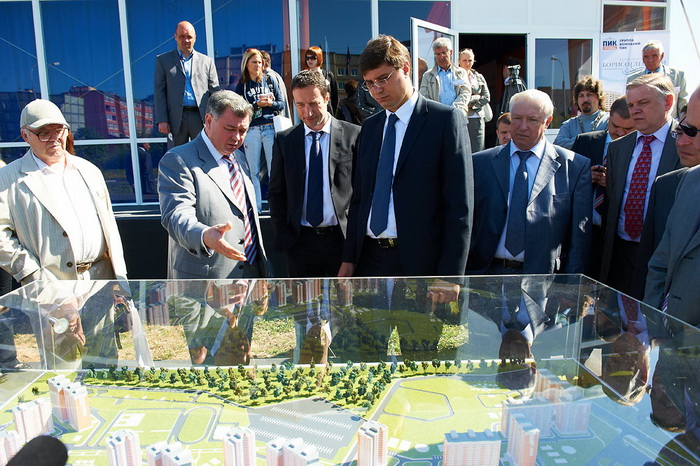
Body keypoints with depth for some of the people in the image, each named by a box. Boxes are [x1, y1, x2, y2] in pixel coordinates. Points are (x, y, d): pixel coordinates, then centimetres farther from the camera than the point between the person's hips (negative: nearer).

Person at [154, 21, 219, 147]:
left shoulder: (207, 61, 13)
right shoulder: (163, 60, 11)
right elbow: (159, 92, 5)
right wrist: (162, 120, -5)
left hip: (201, 118, 0)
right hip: (176, 118, 0)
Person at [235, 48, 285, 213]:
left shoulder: (270, 80, 10)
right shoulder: (242, 85, 8)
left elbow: (281, 104, 9)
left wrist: (271, 103, -11)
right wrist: (257, 104, -13)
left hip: (270, 129, 0)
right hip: (251, 131, 0)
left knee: (274, 169, -2)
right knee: (253, 171, 3)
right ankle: (256, 207, 9)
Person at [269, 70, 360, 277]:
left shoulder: (353, 135, -2)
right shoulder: (284, 140, 6)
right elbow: (276, 192, 10)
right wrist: (283, 233, 2)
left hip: (343, 238, -2)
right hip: (300, 242, 2)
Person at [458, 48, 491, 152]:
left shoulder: (479, 77, 18)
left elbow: (486, 97, 11)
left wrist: (472, 105, -3)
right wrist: (476, 97, -6)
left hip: (477, 119, 4)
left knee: (477, 151, 1)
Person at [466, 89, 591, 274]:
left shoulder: (575, 167, 2)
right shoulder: (479, 162, 5)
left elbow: (579, 237, 1)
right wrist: (465, 275, 0)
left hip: (542, 274, -1)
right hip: (487, 273, 1)